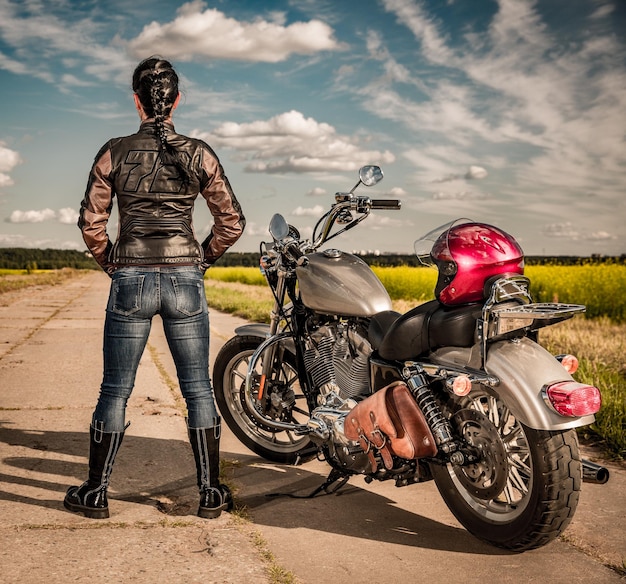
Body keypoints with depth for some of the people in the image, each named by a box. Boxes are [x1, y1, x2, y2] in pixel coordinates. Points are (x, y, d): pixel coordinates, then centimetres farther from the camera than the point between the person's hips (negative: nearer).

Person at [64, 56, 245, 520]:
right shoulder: (198, 153, 1)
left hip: (130, 280, 0)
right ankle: (211, 494, 14)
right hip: (185, 281, 0)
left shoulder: (114, 153, 0)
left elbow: (91, 221, -1)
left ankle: (95, 493, 21)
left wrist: (110, 261, 14)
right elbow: (232, 220, 0)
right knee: (198, 389, 8)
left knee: (115, 390, 10)